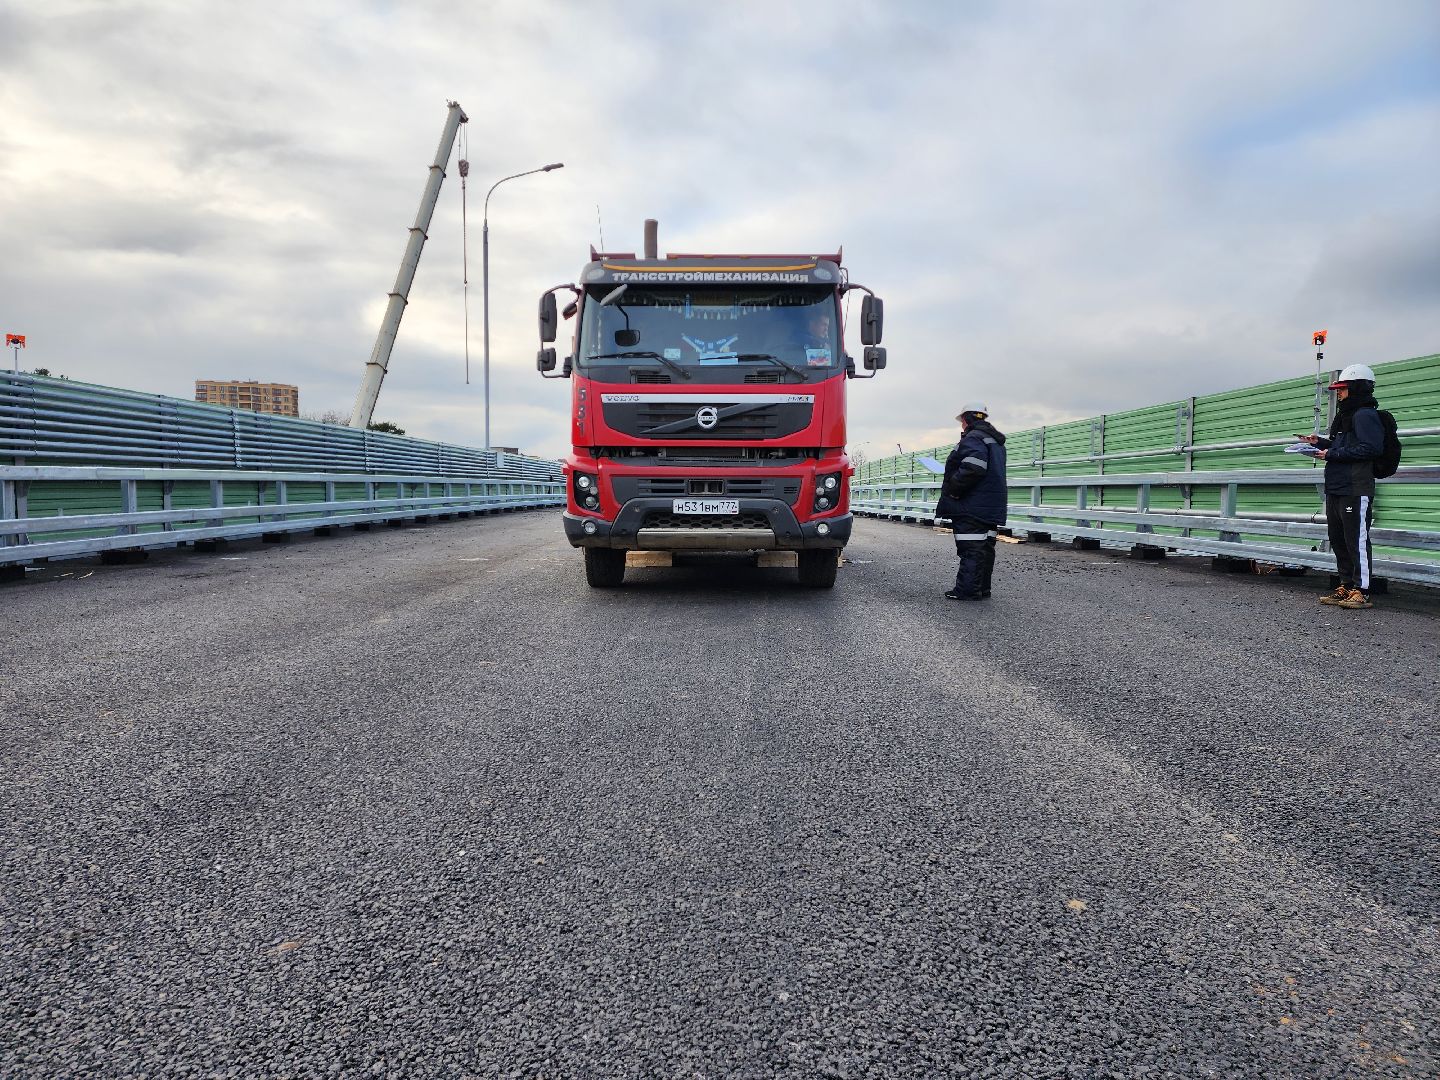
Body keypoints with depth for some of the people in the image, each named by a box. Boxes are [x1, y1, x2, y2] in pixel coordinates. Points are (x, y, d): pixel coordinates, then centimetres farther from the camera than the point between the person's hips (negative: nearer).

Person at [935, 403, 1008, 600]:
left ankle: (967, 590, -9)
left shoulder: (973, 438, -13)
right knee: (985, 547, 13)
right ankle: (982, 588, 18)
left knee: (970, 548, -9)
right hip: (991, 507, 10)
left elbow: (972, 468, -28)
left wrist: (952, 489, -18)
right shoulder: (996, 441, 20)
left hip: (972, 505, -10)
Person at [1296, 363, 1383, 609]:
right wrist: (1319, 442, 11)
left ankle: (1361, 591, -6)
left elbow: (1371, 448, -20)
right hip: (1336, 489, 10)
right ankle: (1346, 587, 20)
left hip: (1356, 490, -10)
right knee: (1338, 540, 13)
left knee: (1357, 540, -9)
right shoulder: (1346, 416, 21)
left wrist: (1333, 454, -18)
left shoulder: (1365, 415, -9)